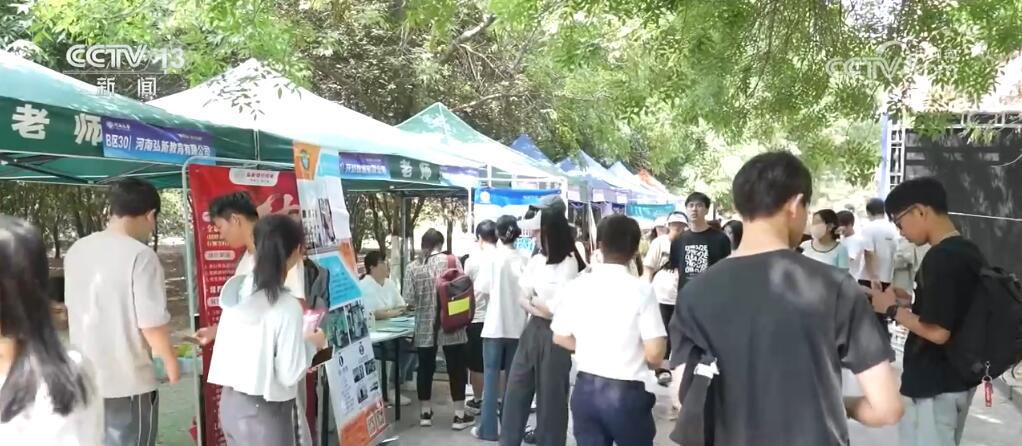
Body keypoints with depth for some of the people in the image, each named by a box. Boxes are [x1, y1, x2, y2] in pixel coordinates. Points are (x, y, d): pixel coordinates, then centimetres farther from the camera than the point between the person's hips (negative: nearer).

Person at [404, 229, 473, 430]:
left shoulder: (413, 267, 0)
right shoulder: (450, 261, -6)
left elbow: (409, 299, -2)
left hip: (424, 327, 2)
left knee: (425, 367, 11)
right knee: (456, 368, 5)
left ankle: (425, 413, 19)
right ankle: (459, 415, 8)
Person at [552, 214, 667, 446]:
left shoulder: (576, 287, -1)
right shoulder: (641, 289, -13)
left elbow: (560, 338, 10)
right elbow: (655, 354, -15)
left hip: (585, 390, 4)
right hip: (627, 392, -4)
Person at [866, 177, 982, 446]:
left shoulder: (940, 258, -23)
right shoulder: (969, 252, 6)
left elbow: (938, 331, -25)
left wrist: (893, 309, -13)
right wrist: (911, 299, 10)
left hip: (932, 385, -9)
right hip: (960, 378, 9)